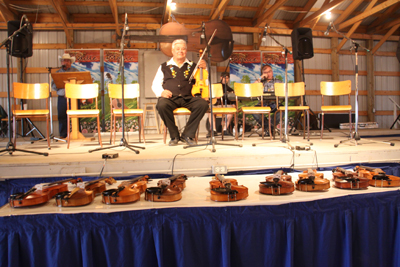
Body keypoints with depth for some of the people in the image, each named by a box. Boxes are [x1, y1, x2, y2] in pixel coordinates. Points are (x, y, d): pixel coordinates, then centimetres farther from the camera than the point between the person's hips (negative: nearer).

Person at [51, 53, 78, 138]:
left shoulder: (75, 71, 9)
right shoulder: (58, 72, 16)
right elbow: (53, 86, 7)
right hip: (62, 98, 2)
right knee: (62, 116, 3)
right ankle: (63, 135, 11)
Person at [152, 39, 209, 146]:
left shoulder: (193, 66, 21)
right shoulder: (164, 67, 20)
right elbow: (155, 84, 15)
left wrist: (204, 68, -1)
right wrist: (161, 92, -7)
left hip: (188, 98, 1)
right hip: (170, 98, -1)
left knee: (203, 104, -29)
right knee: (162, 105, -36)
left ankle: (187, 135, -16)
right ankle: (174, 136, -15)